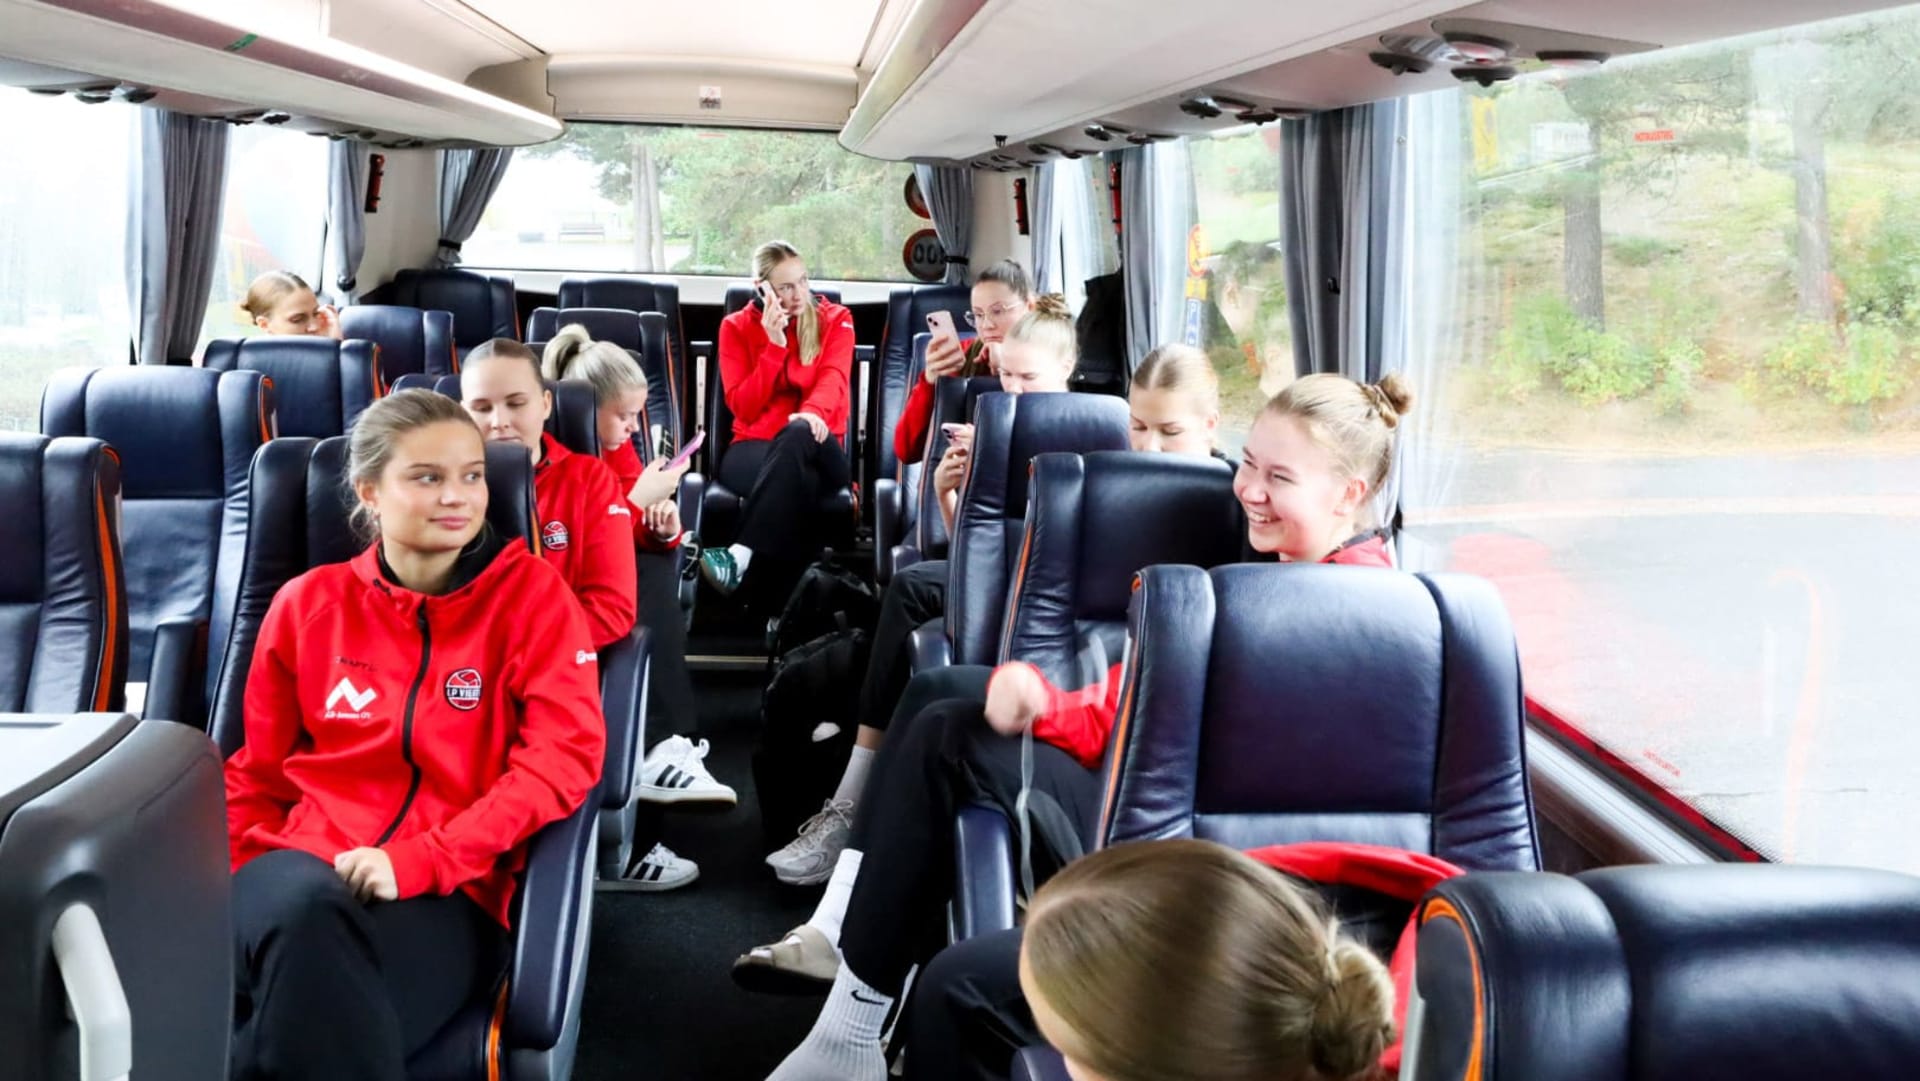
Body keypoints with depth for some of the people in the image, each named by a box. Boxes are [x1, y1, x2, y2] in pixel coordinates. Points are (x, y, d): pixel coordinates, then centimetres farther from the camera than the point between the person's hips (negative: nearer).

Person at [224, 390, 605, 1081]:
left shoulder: (529, 591, 2)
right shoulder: (309, 602, 11)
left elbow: (566, 753, -9)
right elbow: (257, 774, 19)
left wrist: (417, 860, -19)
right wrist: (249, 889, 0)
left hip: (451, 894, -2)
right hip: (302, 874, 3)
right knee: (305, 911, -36)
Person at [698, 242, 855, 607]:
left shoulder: (835, 320, 9)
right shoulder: (737, 327, 8)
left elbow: (832, 378, -12)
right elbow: (744, 408, -3)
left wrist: (813, 412, -36)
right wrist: (774, 345, -11)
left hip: (816, 453, 1)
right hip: (754, 448, 0)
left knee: (799, 433, -40)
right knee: (795, 479, -40)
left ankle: (739, 556, -50)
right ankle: (784, 599, -43)